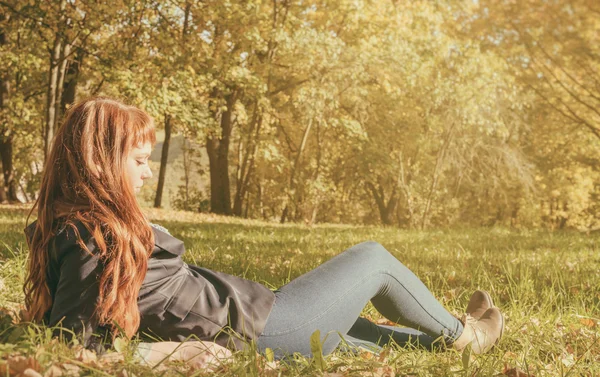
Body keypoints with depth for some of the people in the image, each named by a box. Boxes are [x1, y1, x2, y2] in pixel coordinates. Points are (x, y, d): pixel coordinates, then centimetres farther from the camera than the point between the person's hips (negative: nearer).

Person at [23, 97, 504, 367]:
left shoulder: (76, 228, 5)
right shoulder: (95, 238, -23)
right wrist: (161, 350, -29)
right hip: (259, 331, -9)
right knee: (372, 258, 5)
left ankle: (438, 339, 48)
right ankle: (461, 335, 28)